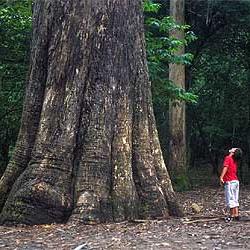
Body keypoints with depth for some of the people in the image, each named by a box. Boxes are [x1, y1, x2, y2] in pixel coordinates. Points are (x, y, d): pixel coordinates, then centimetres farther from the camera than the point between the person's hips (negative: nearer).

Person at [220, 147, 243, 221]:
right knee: (235, 200, 13)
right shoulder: (235, 161, 14)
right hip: (236, 181, 8)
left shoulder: (228, 158, -10)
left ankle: (232, 215, 1)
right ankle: (236, 215, 15)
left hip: (229, 182, -8)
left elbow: (225, 167, -24)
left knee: (230, 199, -2)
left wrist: (221, 177, -32)